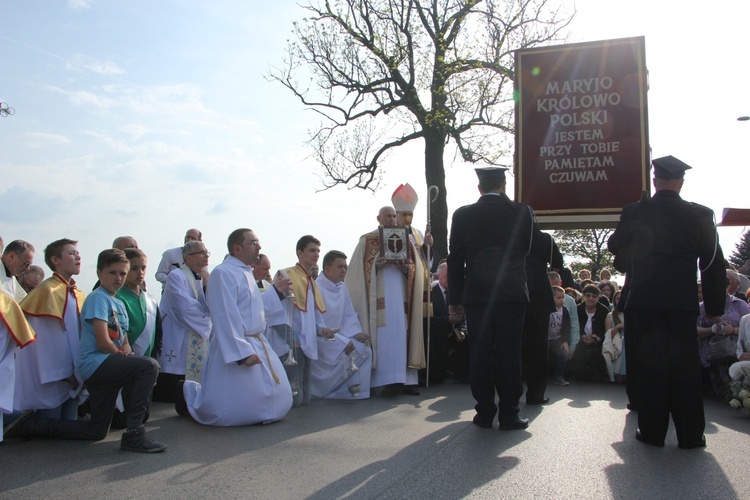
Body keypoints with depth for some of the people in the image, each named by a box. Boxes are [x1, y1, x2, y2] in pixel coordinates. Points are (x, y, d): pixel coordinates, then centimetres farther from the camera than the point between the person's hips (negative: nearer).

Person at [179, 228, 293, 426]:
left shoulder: (245, 272, 14)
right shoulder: (223, 273, -17)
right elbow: (226, 318, -22)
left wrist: (275, 291, 18)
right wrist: (242, 353, -24)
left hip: (258, 344, 9)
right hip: (235, 347, -9)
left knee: (278, 400, 14)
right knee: (230, 411, -6)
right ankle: (190, 393, 24)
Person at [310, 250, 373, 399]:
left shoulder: (342, 288, 8)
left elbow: (350, 315, 11)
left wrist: (356, 333, -10)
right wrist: (343, 342, -24)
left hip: (339, 336, 7)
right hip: (320, 340, -7)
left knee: (365, 350, -14)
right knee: (345, 355, -25)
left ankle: (355, 390, -5)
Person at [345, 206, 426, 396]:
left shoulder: (405, 240, 17)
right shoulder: (367, 241, 9)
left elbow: (415, 267, 11)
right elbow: (361, 268, 1)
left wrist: (405, 266, -10)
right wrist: (377, 264, -17)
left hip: (400, 295, 3)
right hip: (379, 297, -3)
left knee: (401, 335, -1)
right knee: (381, 337, -9)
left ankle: (406, 380, 0)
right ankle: (380, 381, -8)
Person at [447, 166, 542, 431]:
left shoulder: (463, 215, 2)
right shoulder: (521, 211, -2)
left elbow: (455, 259, 2)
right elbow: (528, 246, 13)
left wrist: (455, 299, 7)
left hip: (476, 294, 1)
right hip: (512, 293, -1)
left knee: (480, 353, 6)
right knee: (509, 353, 4)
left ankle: (484, 413, 11)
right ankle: (509, 414, 8)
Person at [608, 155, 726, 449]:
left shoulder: (634, 212, -3)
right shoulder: (700, 215, -1)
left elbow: (614, 246, 11)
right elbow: (713, 263, 2)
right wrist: (715, 305, 9)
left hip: (642, 301, 0)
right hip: (682, 302, 1)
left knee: (649, 367, 6)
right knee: (685, 368, 8)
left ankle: (652, 431, 11)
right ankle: (690, 435, 14)